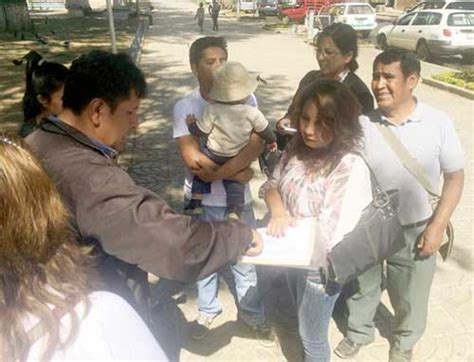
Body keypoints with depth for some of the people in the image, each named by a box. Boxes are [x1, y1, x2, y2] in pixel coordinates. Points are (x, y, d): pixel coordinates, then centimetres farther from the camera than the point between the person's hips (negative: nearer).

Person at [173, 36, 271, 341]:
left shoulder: (245, 98, -6)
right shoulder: (185, 107, -11)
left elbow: (257, 144, -15)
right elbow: (193, 159, -18)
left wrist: (221, 171, -26)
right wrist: (236, 174, -16)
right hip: (203, 200, -1)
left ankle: (252, 313, 37)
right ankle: (208, 310, 41)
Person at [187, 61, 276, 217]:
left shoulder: (212, 110, -22)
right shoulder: (252, 113, -18)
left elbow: (199, 131, -13)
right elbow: (265, 131, -4)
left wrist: (191, 124, 8)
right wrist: (272, 141, 17)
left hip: (212, 156, -1)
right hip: (237, 160, 1)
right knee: (235, 183, 14)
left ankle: (197, 196, 24)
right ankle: (234, 212, 2)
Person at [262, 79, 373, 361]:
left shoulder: (351, 169, -29)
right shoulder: (298, 147, -7)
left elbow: (329, 235, -28)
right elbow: (272, 185, 0)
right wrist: (278, 213, -23)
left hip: (319, 266, -6)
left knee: (312, 338, 17)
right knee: (305, 325, 31)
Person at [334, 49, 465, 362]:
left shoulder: (438, 123, -13)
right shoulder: (362, 124, -11)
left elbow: (455, 177, -6)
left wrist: (437, 226, -10)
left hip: (414, 230, -1)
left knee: (410, 295, 18)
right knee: (362, 286, 21)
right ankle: (359, 331, 49)